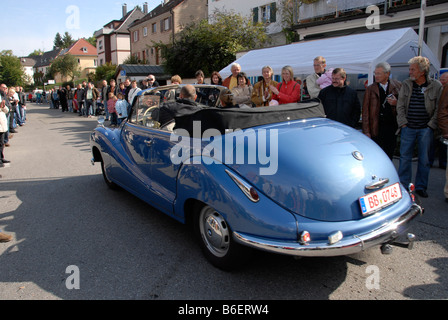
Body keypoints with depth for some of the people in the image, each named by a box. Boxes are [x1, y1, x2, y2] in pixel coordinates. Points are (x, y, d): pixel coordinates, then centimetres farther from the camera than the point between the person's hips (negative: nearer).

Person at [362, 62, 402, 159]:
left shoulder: (397, 86, 5)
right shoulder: (370, 89, 3)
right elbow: (365, 111, 2)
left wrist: (396, 103, -11)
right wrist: (366, 131, -4)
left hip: (392, 127, 1)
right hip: (376, 128, -1)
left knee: (389, 155, 8)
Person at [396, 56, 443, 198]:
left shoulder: (436, 86, -1)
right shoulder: (406, 84, 5)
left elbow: (439, 109, 1)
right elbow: (400, 106, 6)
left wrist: (431, 125, -5)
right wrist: (403, 123, -2)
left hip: (426, 129, -1)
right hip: (408, 128, 1)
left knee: (424, 159, 6)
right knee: (405, 157, 5)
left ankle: (420, 186, 19)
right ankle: (403, 185, 17)